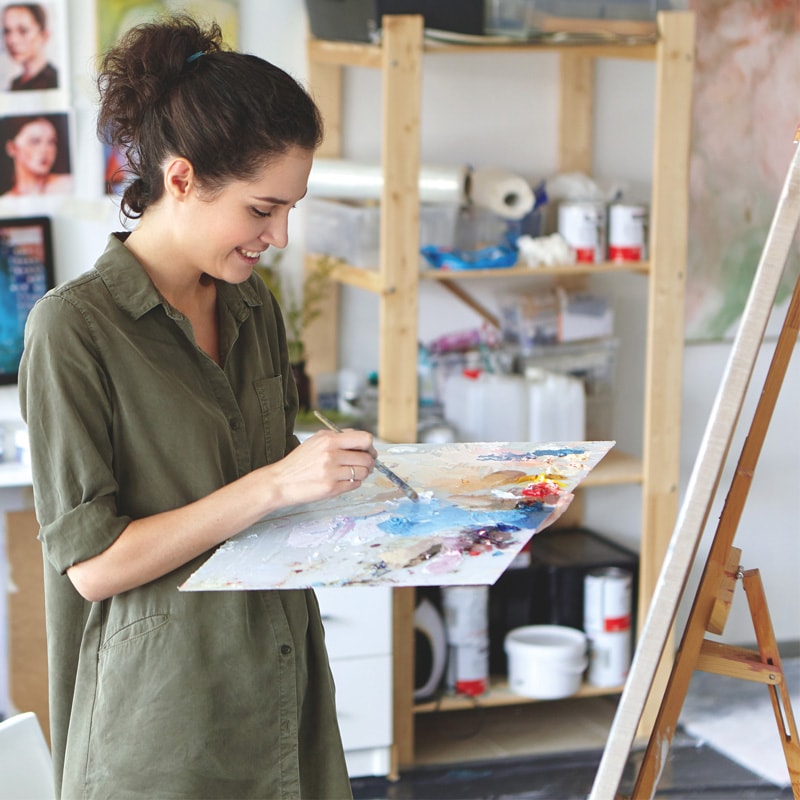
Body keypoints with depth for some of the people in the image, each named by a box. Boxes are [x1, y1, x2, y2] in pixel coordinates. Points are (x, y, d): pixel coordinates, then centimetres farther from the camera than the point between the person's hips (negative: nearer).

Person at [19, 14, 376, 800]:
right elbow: (91, 563, -18)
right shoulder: (74, 327, -15)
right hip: (164, 718, -6)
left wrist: (333, 477, -2)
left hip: (281, 682, 6)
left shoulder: (253, 306, 7)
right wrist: (273, 485, -24)